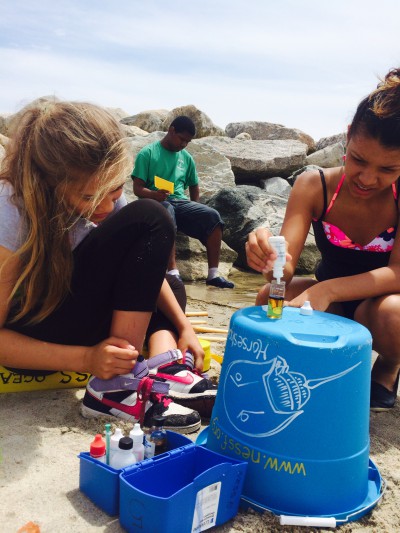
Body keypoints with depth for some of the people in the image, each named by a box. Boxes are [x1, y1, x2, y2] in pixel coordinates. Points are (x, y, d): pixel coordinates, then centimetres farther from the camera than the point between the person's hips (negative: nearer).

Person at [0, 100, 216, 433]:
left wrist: (184, 327, -10)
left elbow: (145, 269, 0)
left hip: (65, 314, 8)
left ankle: (163, 364, -15)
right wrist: (86, 358, -32)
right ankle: (118, 385, -25)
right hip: (27, 338, -7)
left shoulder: (103, 191, -9)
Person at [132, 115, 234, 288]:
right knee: (167, 210, -41)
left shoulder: (187, 157, 17)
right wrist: (155, 194, -26)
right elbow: (137, 188, -5)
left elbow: (193, 186, 27)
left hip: (181, 203, 5)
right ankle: (174, 273, -49)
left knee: (213, 216, -23)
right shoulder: (147, 153, 2)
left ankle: (213, 274, -23)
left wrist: (194, 211, 13)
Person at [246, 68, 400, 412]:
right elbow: (286, 270, -23)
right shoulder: (315, 186, -15)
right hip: (331, 306, 2)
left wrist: (327, 290, -41)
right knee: (270, 296, -26)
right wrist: (272, 261, -48)